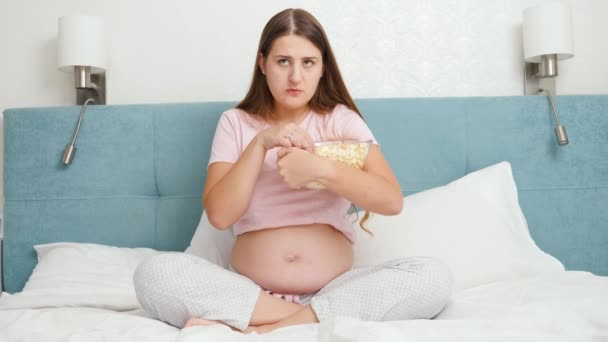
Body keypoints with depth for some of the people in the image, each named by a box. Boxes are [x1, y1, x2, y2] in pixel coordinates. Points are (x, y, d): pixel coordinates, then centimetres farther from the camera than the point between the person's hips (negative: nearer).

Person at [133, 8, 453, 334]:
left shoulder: (341, 119, 4)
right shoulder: (235, 122, 5)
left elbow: (391, 200, -10)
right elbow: (219, 214, -7)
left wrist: (321, 168, -24)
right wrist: (260, 144, -16)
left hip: (333, 290, 0)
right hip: (249, 289, 0)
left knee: (433, 276, -25)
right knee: (153, 273, -25)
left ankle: (266, 330, -23)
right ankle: (316, 319, -20)